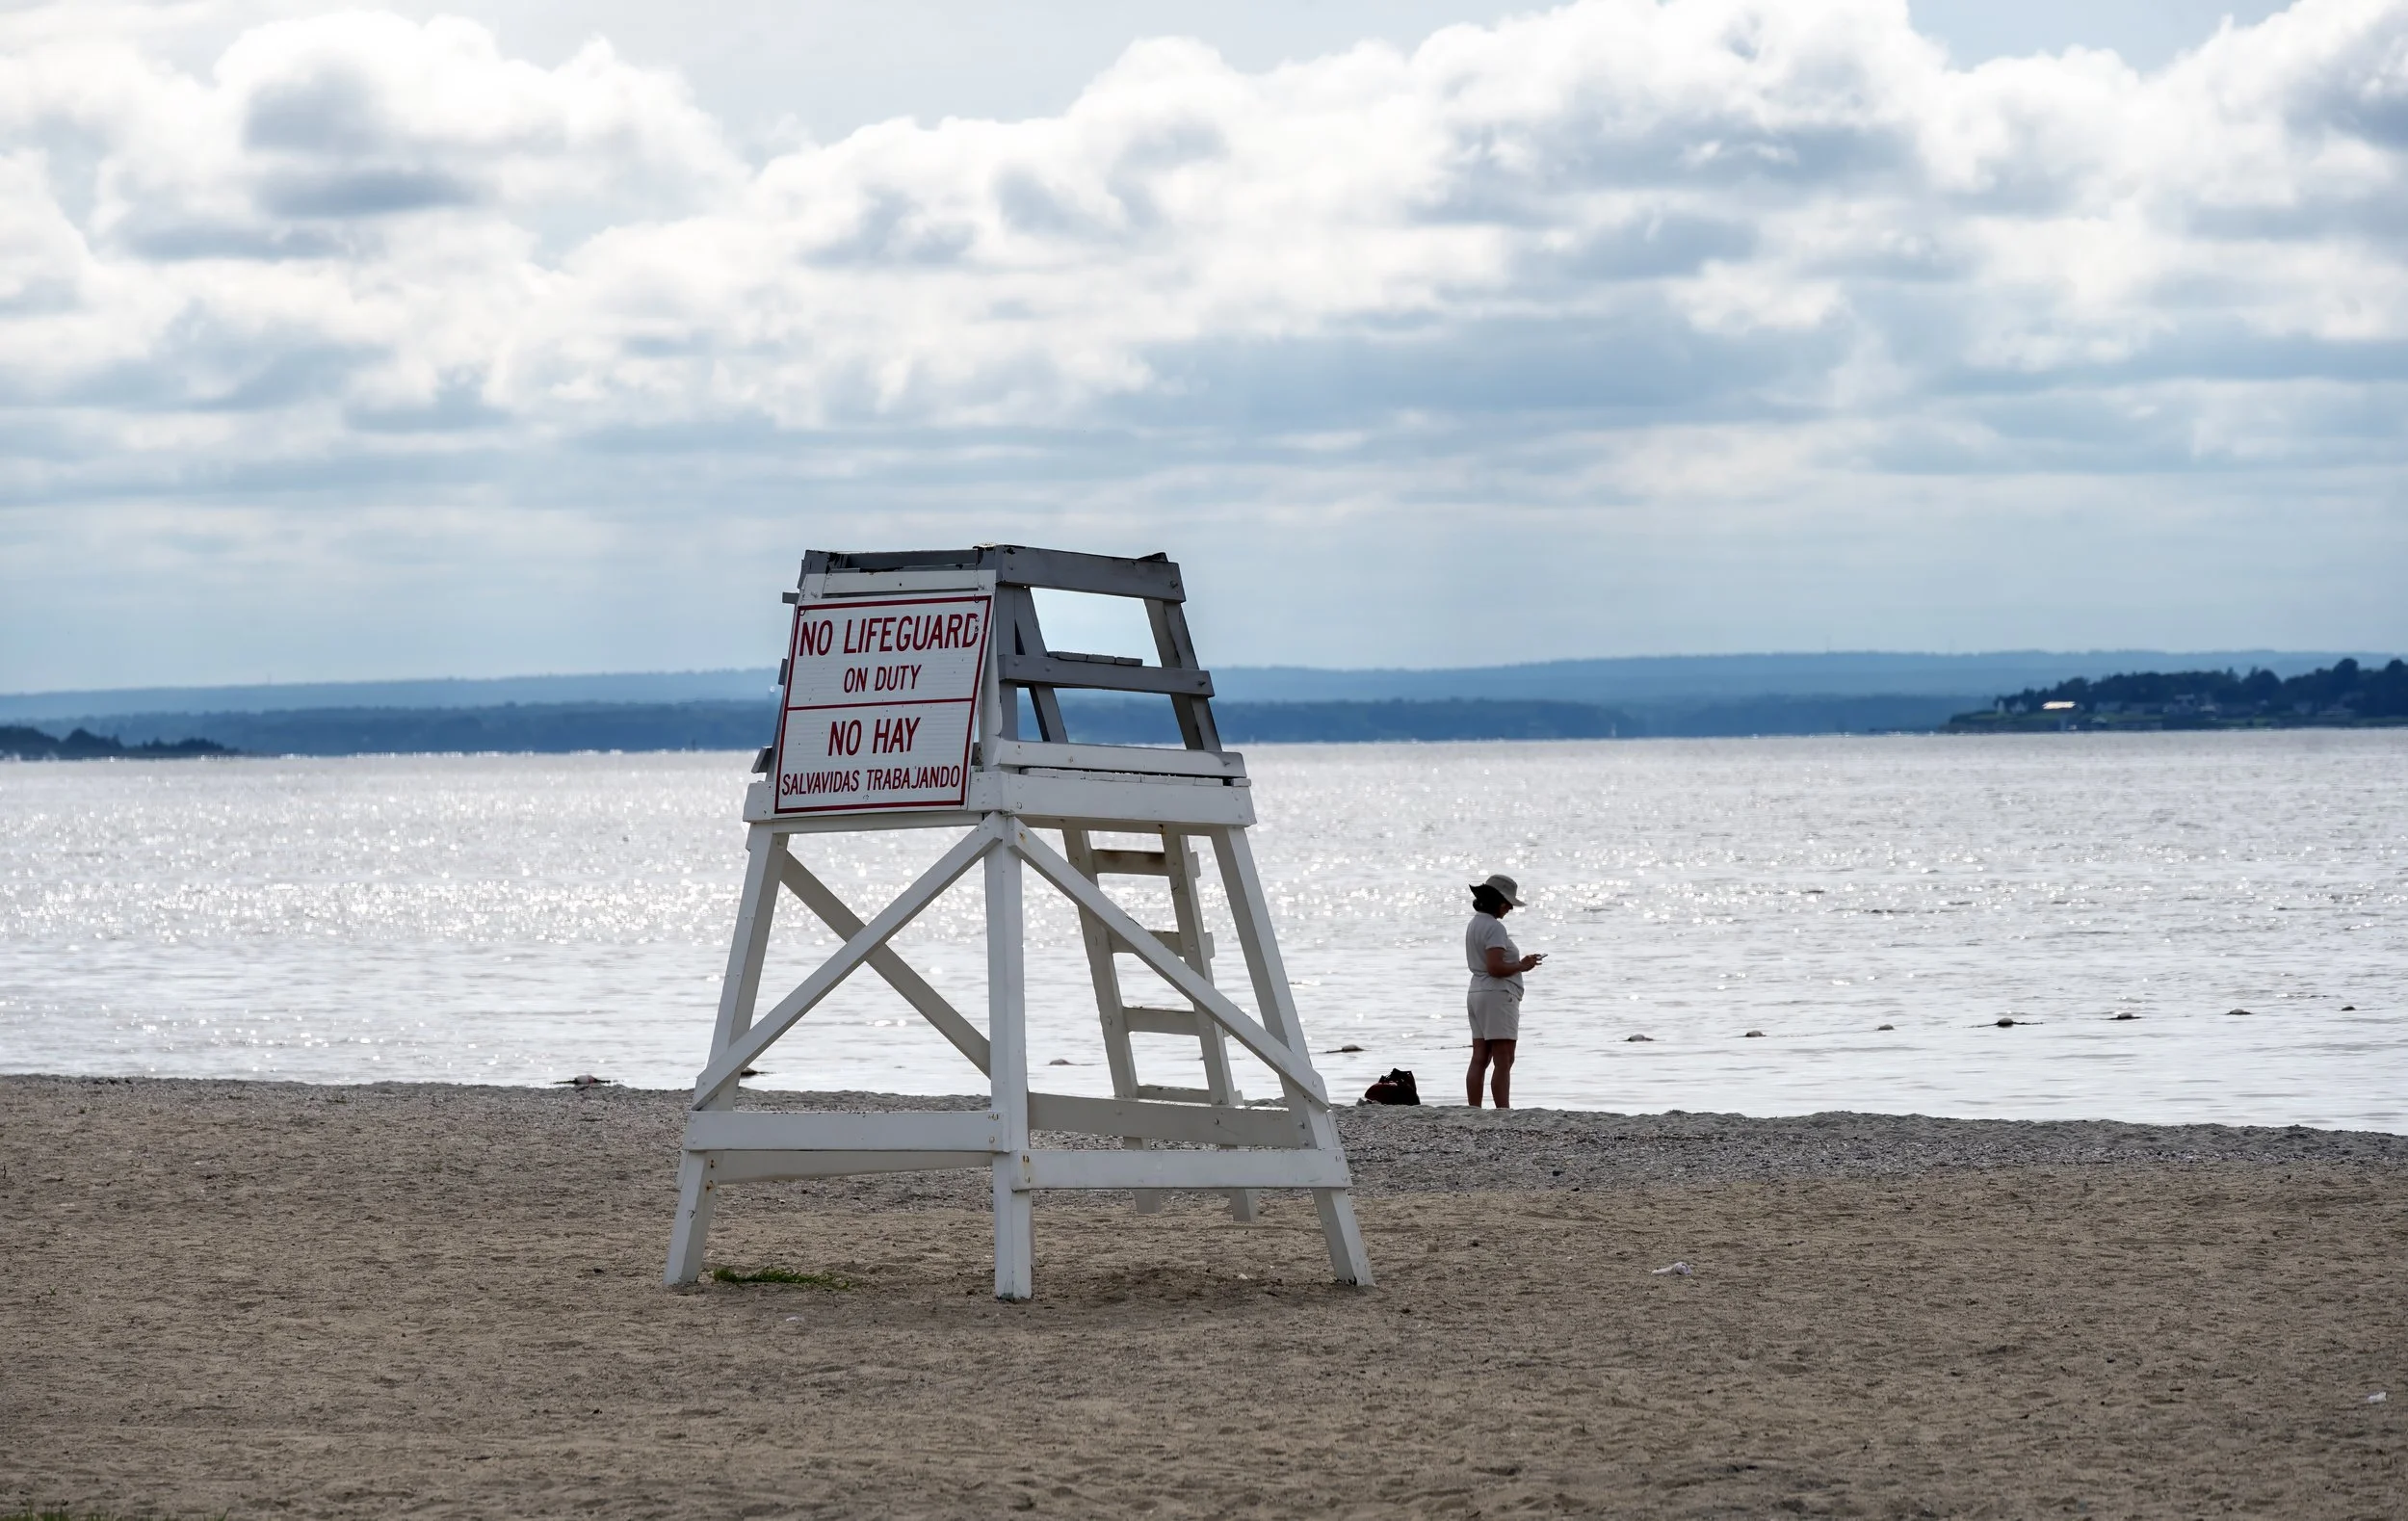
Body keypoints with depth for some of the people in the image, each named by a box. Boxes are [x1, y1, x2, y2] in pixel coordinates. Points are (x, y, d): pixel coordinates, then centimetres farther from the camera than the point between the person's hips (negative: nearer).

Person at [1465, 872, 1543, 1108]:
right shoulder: (1494, 927, -15)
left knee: (1480, 1059, 8)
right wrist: (1522, 966, -10)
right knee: (1503, 1061, -10)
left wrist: (1519, 963, 14)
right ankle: (1503, 1112, -13)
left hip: (1476, 993, 10)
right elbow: (1495, 968, -22)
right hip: (1497, 995, -10)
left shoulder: (1475, 924, 16)